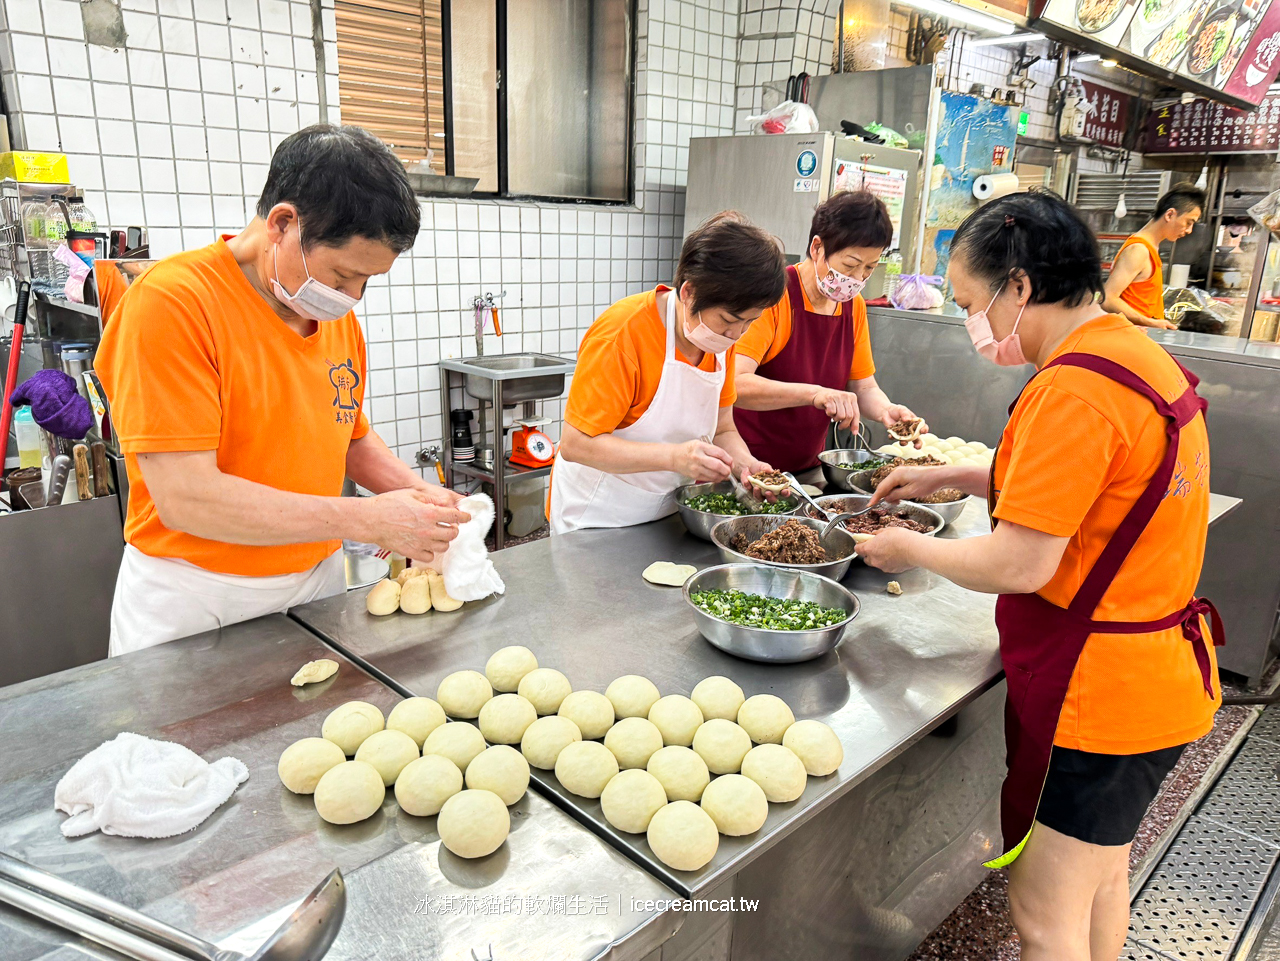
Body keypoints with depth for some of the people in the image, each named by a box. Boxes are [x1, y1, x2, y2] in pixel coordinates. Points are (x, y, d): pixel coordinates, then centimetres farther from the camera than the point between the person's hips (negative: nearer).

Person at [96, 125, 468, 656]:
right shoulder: (171, 303, -18)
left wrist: (419, 493, -4)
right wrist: (368, 519, -24)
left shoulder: (338, 315, 3)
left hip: (318, 577, 6)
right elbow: (185, 498, -24)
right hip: (194, 602, -5)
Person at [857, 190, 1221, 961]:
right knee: (1101, 873, 27)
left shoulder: (1073, 391, -26)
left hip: (1100, 695, -10)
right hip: (1158, 675, 10)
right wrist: (955, 477, 11)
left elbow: (1019, 564, -25)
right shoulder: (1136, 352, 5)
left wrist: (911, 549, -8)